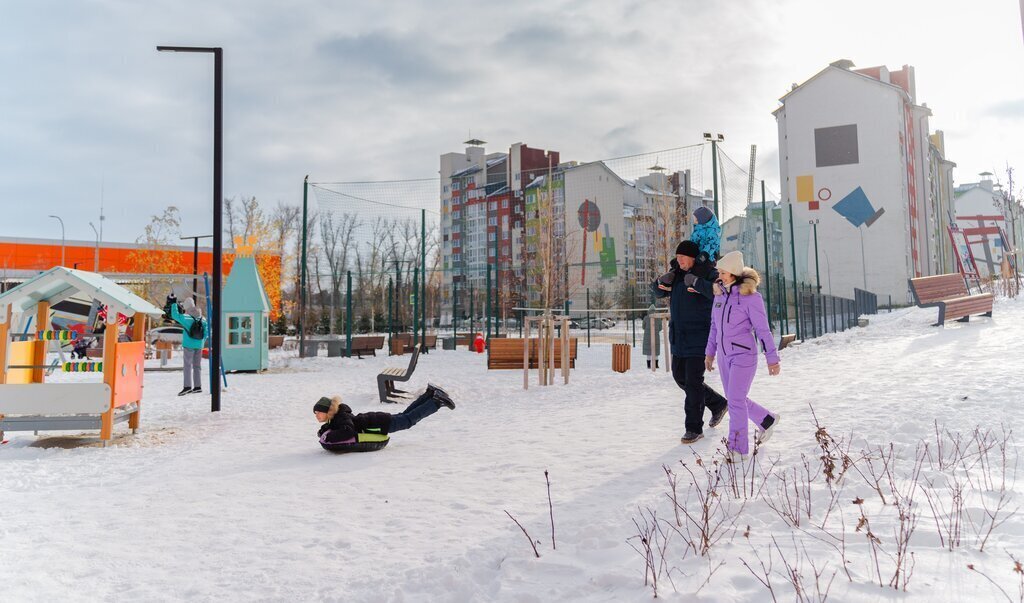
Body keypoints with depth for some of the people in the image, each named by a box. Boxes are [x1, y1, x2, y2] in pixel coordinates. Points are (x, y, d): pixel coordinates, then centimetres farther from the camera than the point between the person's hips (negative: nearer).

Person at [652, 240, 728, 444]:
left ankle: (694, 428, 5)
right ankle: (718, 404, 34)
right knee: (680, 376, 16)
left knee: (693, 380, -6)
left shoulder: (708, 273, -13)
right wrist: (663, 281, -6)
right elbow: (659, 292, 15)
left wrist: (696, 282, -32)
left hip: (698, 336, -8)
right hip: (678, 334, 8)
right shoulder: (677, 273, 9)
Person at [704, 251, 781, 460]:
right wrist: (710, 352, 18)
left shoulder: (751, 296, -14)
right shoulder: (720, 294, 5)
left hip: (744, 355, -7)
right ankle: (767, 420, 39)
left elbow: (763, 330, -11)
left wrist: (772, 358, -9)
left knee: (736, 400, -8)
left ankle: (738, 448, 2)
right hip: (725, 356, 7)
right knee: (736, 399, 16)